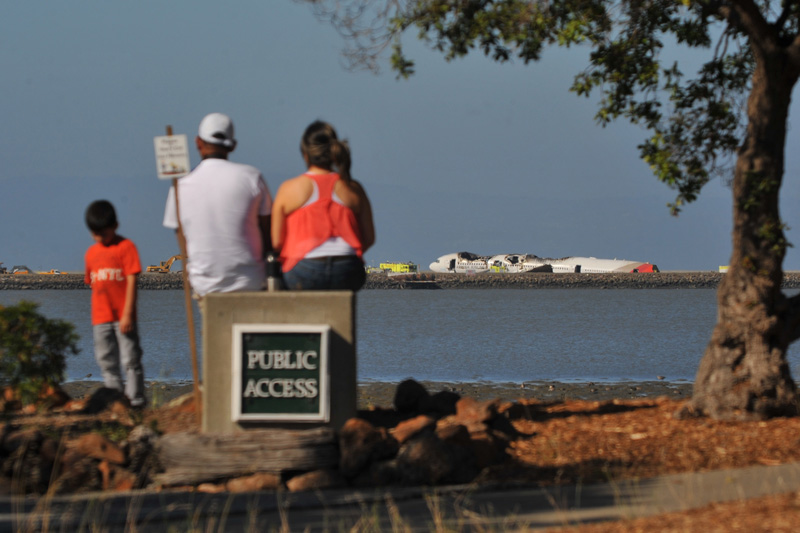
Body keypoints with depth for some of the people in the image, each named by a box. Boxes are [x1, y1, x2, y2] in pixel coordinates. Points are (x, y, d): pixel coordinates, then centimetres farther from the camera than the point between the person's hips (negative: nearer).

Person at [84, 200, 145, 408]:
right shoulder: (91, 253, 12)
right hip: (101, 318, 5)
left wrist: (127, 314, -14)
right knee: (107, 363, 7)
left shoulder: (125, 247, -4)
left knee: (130, 359, -3)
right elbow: (93, 285, 16)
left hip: (123, 317, -5)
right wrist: (95, 317, 12)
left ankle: (135, 399, 0)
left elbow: (132, 281, -9)